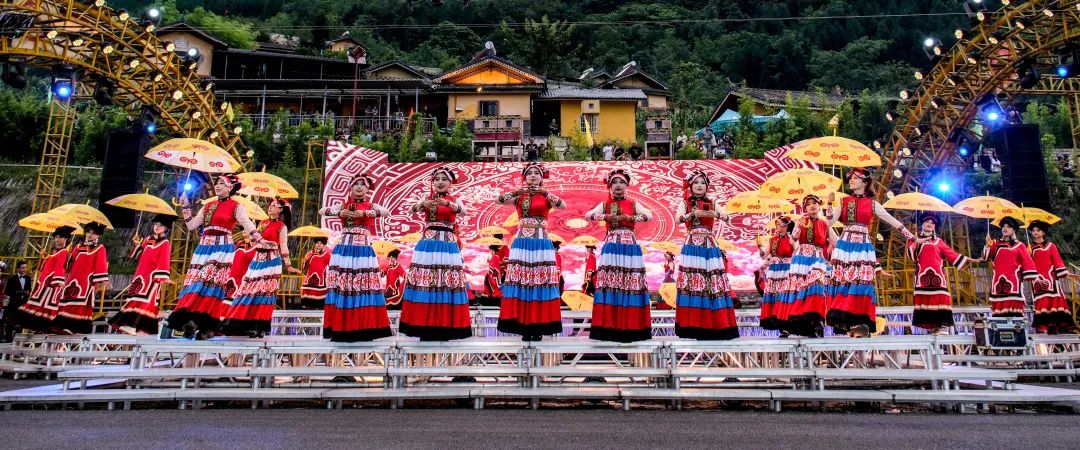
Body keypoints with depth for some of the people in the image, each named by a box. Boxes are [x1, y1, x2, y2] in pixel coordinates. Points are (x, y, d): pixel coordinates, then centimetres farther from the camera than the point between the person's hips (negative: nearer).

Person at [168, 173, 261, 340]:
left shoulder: (236, 206, 0)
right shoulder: (208, 205, 17)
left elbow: (247, 224, -15)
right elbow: (191, 225, 16)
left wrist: (259, 239, -30)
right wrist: (185, 207, 10)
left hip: (222, 248, -6)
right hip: (203, 248, 6)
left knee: (213, 283, -10)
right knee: (196, 281, -4)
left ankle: (207, 325, -10)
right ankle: (191, 320, -8)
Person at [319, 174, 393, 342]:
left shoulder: (370, 206, 8)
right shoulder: (343, 205, 14)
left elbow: (387, 212, -10)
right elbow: (322, 211, 8)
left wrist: (365, 213, -16)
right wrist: (339, 213, -7)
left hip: (363, 251, -2)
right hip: (344, 250, 2)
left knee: (363, 284, -6)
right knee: (342, 284, -3)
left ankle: (364, 327, -2)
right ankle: (340, 328, 1)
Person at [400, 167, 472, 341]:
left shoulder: (454, 200, 8)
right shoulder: (426, 199, 9)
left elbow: (463, 211, -15)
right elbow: (412, 209, -10)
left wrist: (447, 203, -34)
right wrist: (422, 204, -32)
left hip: (448, 247, 0)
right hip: (427, 246, 1)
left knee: (447, 283, -4)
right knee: (424, 284, -4)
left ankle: (445, 327, 3)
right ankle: (425, 326, 3)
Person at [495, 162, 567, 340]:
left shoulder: (546, 197, 7)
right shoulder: (519, 196, 11)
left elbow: (563, 205, -9)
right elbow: (499, 200, -3)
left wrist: (545, 192, -19)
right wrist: (517, 191, -16)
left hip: (541, 243, -1)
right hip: (522, 243, 1)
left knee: (541, 280, -5)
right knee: (520, 282, -4)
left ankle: (539, 327, 1)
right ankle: (524, 326, 2)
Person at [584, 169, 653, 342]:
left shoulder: (633, 204, 11)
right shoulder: (605, 204, 10)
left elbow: (650, 215, -2)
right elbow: (588, 215, -3)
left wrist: (632, 218, -16)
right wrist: (606, 216, -15)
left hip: (630, 248, 0)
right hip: (611, 248, 0)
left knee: (631, 282, -4)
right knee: (610, 282, -8)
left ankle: (631, 326, -1)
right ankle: (609, 326, -7)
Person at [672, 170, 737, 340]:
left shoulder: (712, 203, 13)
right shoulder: (685, 203, 9)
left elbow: (726, 216, -4)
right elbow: (678, 219, -10)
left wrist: (716, 214, -24)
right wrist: (695, 213, -24)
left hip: (709, 246, 2)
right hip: (692, 247, -2)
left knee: (712, 282, -4)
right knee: (692, 281, -9)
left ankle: (714, 324, 0)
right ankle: (692, 325, -6)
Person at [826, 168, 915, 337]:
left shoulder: (872, 204, 10)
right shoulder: (844, 202, 12)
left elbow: (893, 221, 13)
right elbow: (829, 223, 5)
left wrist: (913, 238, 14)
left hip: (863, 247, 0)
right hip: (845, 246, 0)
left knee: (862, 282, -8)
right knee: (844, 281, -8)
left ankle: (859, 323, -9)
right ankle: (849, 324, -8)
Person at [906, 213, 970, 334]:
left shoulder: (938, 241, 20)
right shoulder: (915, 240, 15)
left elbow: (951, 253, 18)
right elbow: (910, 255, -1)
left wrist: (967, 260, 13)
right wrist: (916, 242, -15)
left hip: (937, 274, 1)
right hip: (923, 275, -1)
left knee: (940, 297, -11)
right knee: (925, 299, -8)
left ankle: (943, 325, -15)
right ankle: (930, 325, -7)